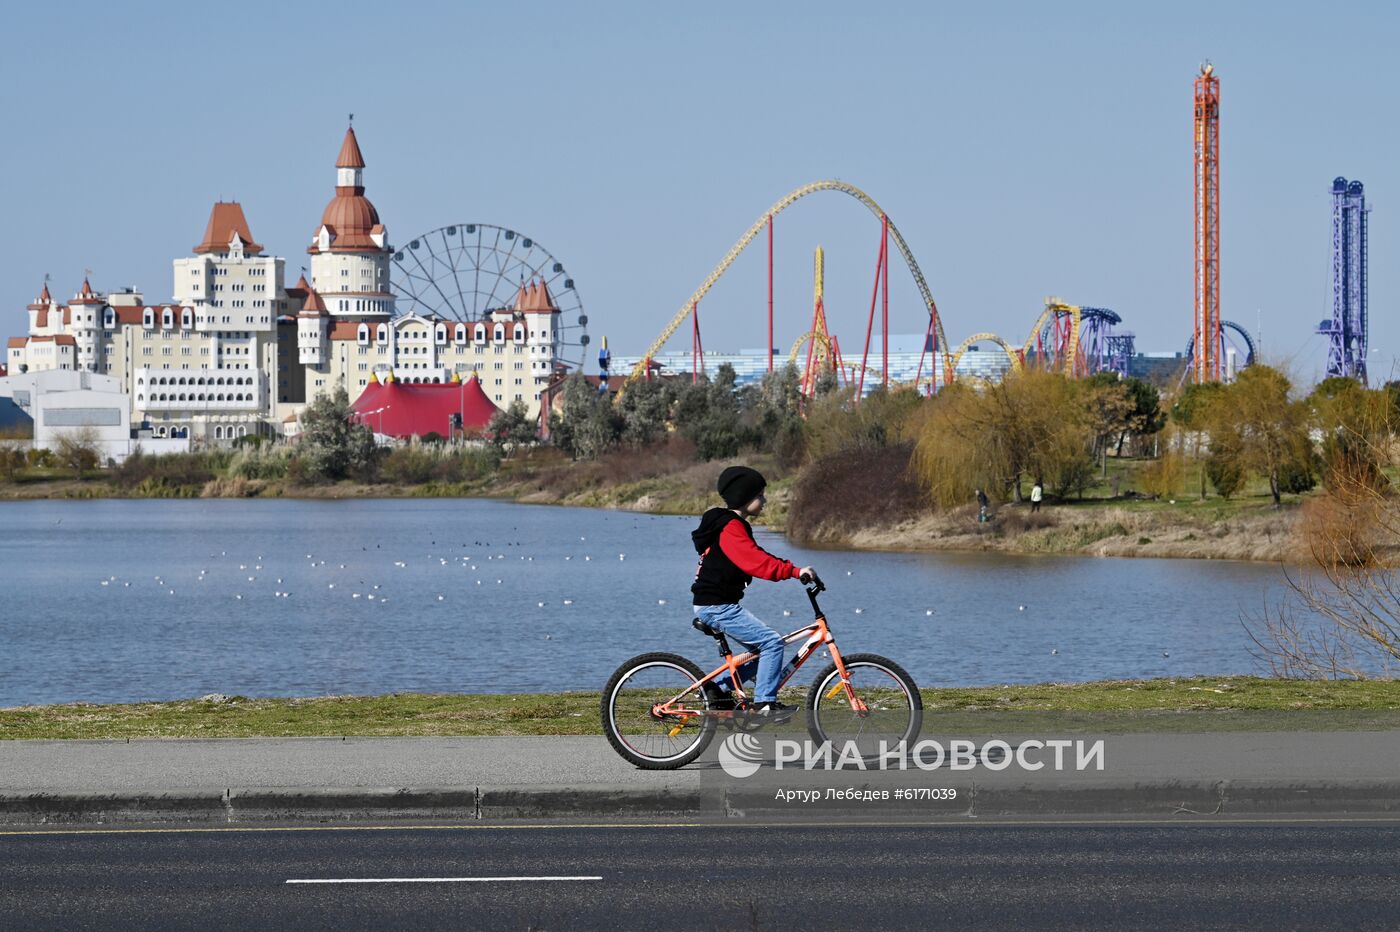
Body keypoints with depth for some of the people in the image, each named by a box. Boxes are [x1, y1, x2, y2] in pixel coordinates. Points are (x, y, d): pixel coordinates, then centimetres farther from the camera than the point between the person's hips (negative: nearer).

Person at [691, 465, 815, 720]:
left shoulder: (734, 526, 17)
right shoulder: (730, 528, -17)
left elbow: (756, 557, 22)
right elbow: (755, 562, -29)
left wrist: (792, 569, 13)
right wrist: (794, 572, -34)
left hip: (717, 605, 10)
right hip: (717, 606, -10)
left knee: (762, 649, 12)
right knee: (772, 642, -14)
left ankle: (718, 688, 15)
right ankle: (765, 703, -11)